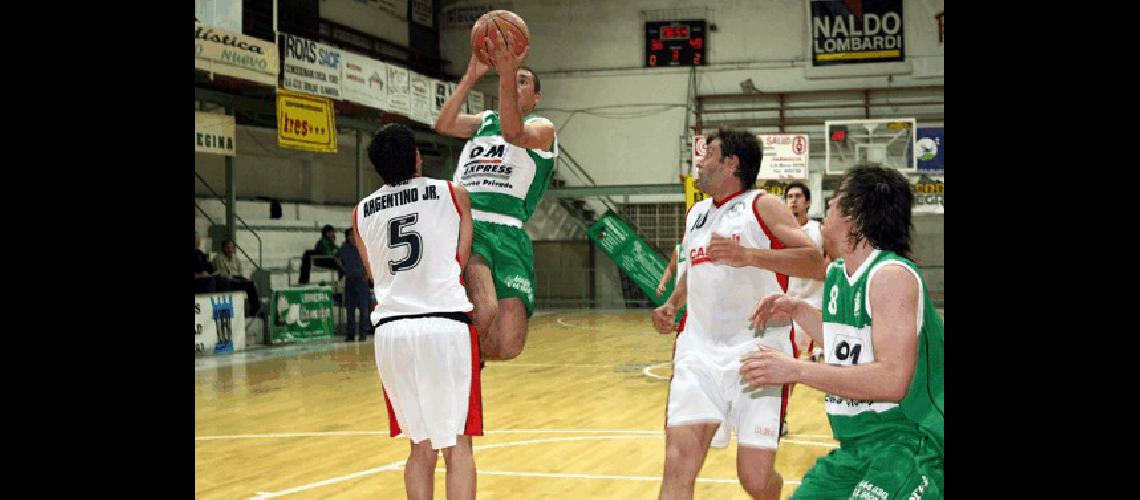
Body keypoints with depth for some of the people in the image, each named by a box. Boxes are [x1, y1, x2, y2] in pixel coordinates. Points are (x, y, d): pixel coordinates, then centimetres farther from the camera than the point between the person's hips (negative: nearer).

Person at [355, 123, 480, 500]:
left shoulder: (361, 213, 12)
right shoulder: (453, 194, 4)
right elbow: (461, 261, 6)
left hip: (391, 330, 3)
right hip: (445, 324, -3)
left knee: (421, 446, 15)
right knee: (457, 444, 2)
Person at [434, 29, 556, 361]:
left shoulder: (542, 128, 14)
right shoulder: (487, 120, 27)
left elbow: (513, 132, -11)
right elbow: (444, 125, 7)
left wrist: (508, 74, -24)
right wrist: (472, 76, 0)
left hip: (506, 231, -1)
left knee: (507, 346, -14)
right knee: (485, 313, -31)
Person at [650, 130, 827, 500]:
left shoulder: (763, 206, -2)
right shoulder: (696, 213, 18)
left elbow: (817, 264, -15)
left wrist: (748, 255, -26)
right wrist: (672, 303, 18)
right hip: (700, 352, 5)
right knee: (678, 466, -14)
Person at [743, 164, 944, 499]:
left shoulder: (891, 276, -17)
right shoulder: (836, 274, 10)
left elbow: (892, 381, -26)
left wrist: (795, 370, -24)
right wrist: (798, 311, 14)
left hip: (907, 443, -9)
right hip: (855, 445, 9)